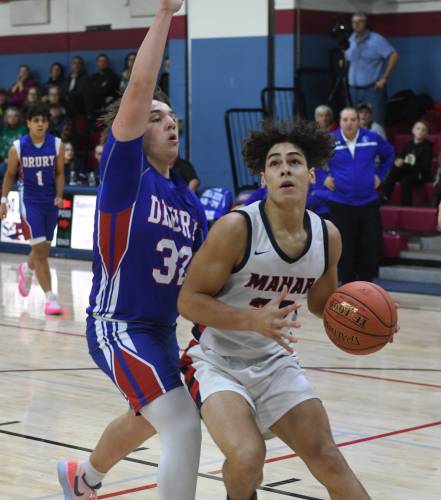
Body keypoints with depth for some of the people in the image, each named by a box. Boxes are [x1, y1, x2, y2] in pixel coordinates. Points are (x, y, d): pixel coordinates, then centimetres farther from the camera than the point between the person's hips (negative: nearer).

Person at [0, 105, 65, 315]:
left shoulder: (57, 145, -7)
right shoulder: (18, 147, -9)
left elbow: (59, 173, 0)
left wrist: (59, 196, -14)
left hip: (50, 202, 3)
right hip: (30, 202, -3)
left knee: (44, 249, 15)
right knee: (39, 249, -11)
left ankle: (26, 269, 49)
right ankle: (50, 297, -8)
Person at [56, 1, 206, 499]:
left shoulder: (189, 202, 7)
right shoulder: (125, 175, -12)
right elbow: (137, 92, -24)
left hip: (162, 329, 9)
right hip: (118, 327, -9)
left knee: (145, 420, 30)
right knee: (183, 426, -21)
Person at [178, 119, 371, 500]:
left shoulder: (328, 236, -4)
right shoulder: (236, 228, -22)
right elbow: (188, 300, -18)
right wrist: (254, 319, -32)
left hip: (276, 363, 5)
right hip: (220, 363, -5)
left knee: (326, 457, 3)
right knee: (247, 457, -26)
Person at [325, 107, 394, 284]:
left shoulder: (372, 138, -1)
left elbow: (389, 154, 19)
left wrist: (380, 175, 11)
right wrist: (323, 177, 1)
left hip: (369, 203, 2)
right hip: (341, 204, -2)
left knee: (372, 246, 5)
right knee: (345, 249, 1)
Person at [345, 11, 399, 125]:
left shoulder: (376, 40, -7)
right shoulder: (350, 41, 10)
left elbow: (394, 56, -13)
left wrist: (384, 78, -15)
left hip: (373, 89, -6)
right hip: (354, 89, 6)